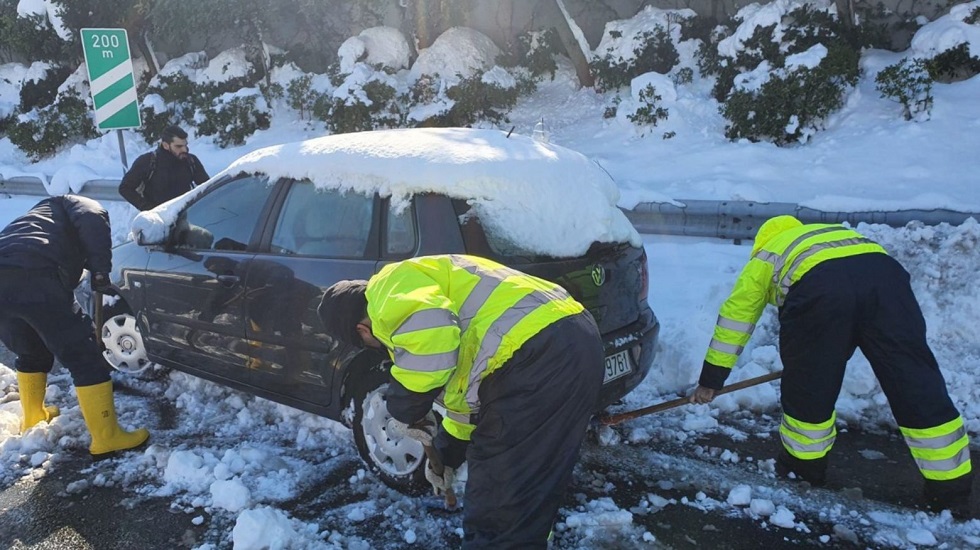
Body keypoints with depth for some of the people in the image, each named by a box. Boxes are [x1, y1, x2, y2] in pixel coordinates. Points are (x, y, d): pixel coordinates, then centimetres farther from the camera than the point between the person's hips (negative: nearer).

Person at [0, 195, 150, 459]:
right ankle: (106, 438, 1)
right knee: (84, 357, -1)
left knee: (31, 353, 31)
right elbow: (91, 220, -7)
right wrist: (101, 270, -6)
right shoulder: (80, 204, 21)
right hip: (33, 276, -8)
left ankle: (33, 418, 45)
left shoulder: (48, 213, 43)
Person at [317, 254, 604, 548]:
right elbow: (466, 395, 37)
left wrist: (406, 407, -7)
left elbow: (429, 330, -22)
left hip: (541, 355, -11)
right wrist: (446, 457, 43)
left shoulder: (391, 288, 2)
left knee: (497, 506, 3)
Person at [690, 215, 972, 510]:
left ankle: (804, 462, 30)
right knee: (917, 383, 10)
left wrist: (710, 379, 35)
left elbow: (734, 316, 31)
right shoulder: (831, 232, 46)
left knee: (808, 382, 15)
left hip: (819, 286, -4)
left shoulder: (763, 259, 33)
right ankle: (951, 483, 17)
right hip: (884, 272, 4)